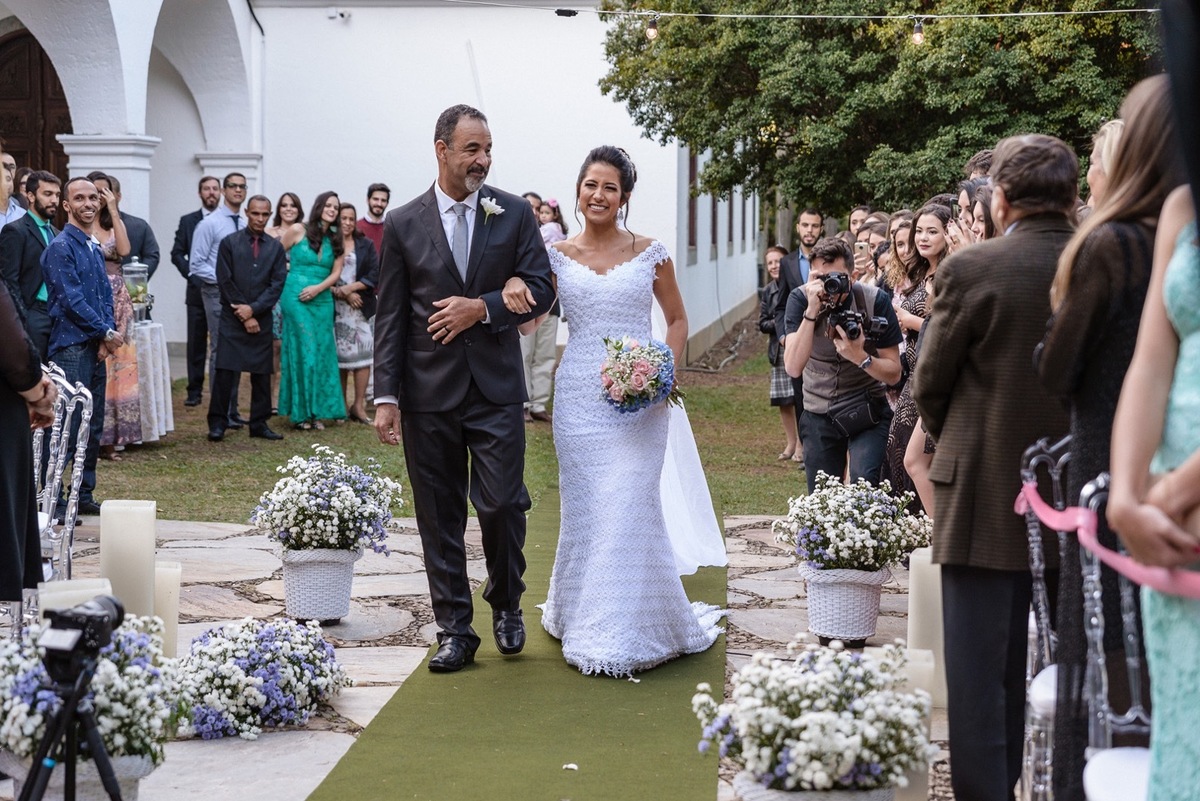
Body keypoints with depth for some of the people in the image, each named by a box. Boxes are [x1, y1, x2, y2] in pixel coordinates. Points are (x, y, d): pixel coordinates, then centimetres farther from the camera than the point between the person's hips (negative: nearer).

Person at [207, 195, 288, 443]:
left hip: (262, 319, 2)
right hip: (232, 319, -2)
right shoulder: (229, 243, 2)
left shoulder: (276, 247, 8)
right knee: (225, 371, -7)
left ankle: (259, 424, 13)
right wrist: (244, 317, -7)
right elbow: (225, 282, -2)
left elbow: (277, 285, 2)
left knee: (262, 373, 5)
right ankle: (217, 424, -2)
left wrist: (253, 309, -10)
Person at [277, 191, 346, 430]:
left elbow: (335, 273, 4)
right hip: (296, 298, -4)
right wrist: (285, 279, 2)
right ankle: (300, 413, 1)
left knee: (322, 353, 3)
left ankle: (316, 412, 9)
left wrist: (318, 287, -10)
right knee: (302, 352, -5)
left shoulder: (335, 240, 10)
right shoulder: (298, 231, -1)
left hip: (322, 300, 4)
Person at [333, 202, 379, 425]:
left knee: (363, 354, -6)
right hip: (336, 309, -2)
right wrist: (343, 294, -10)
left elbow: (375, 274, 2)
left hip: (362, 308, 2)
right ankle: (341, 405, 9)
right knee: (340, 356, 1)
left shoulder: (365, 244, 9)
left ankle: (359, 405, -3)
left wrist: (350, 288, -8)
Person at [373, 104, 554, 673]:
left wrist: (482, 308, -14)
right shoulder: (403, 225, 3)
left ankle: (506, 604, 22)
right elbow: (389, 318, 2)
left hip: (496, 388, 0)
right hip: (428, 392, 1)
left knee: (501, 504, -5)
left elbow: (540, 289, 1)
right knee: (439, 517, 5)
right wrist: (386, 396, -3)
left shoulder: (514, 214, 4)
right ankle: (454, 631, 15)